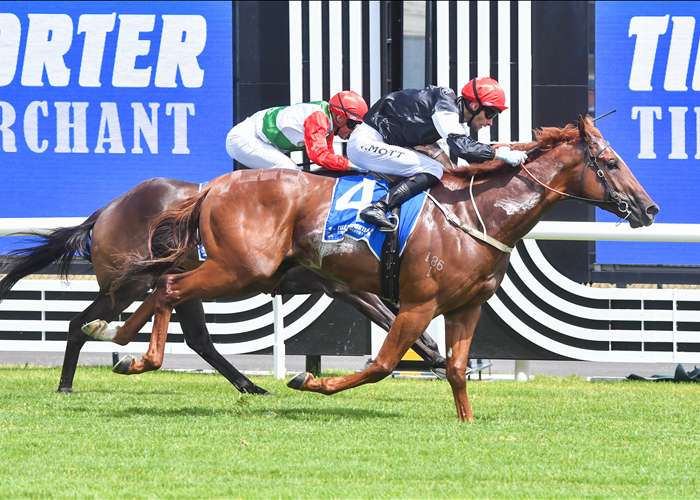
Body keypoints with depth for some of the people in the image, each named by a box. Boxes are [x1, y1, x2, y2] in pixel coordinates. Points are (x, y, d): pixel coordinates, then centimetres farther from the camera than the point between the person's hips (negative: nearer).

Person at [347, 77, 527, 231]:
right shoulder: (445, 104, -18)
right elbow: (460, 146, -29)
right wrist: (498, 154, -25)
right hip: (365, 143, -10)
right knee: (433, 170, -19)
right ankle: (378, 208, -32)